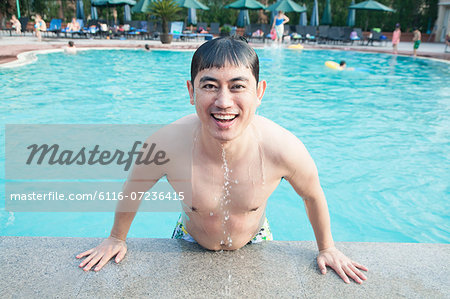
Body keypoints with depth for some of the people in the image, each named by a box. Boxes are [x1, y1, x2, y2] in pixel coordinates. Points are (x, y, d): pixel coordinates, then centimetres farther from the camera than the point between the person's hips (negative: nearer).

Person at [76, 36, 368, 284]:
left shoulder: (283, 148, -35)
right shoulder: (165, 146, -35)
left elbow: (313, 195, -12)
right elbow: (133, 190, -12)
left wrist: (327, 248, 3)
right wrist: (117, 239, 5)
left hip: (254, 241, 1)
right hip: (190, 243, 0)